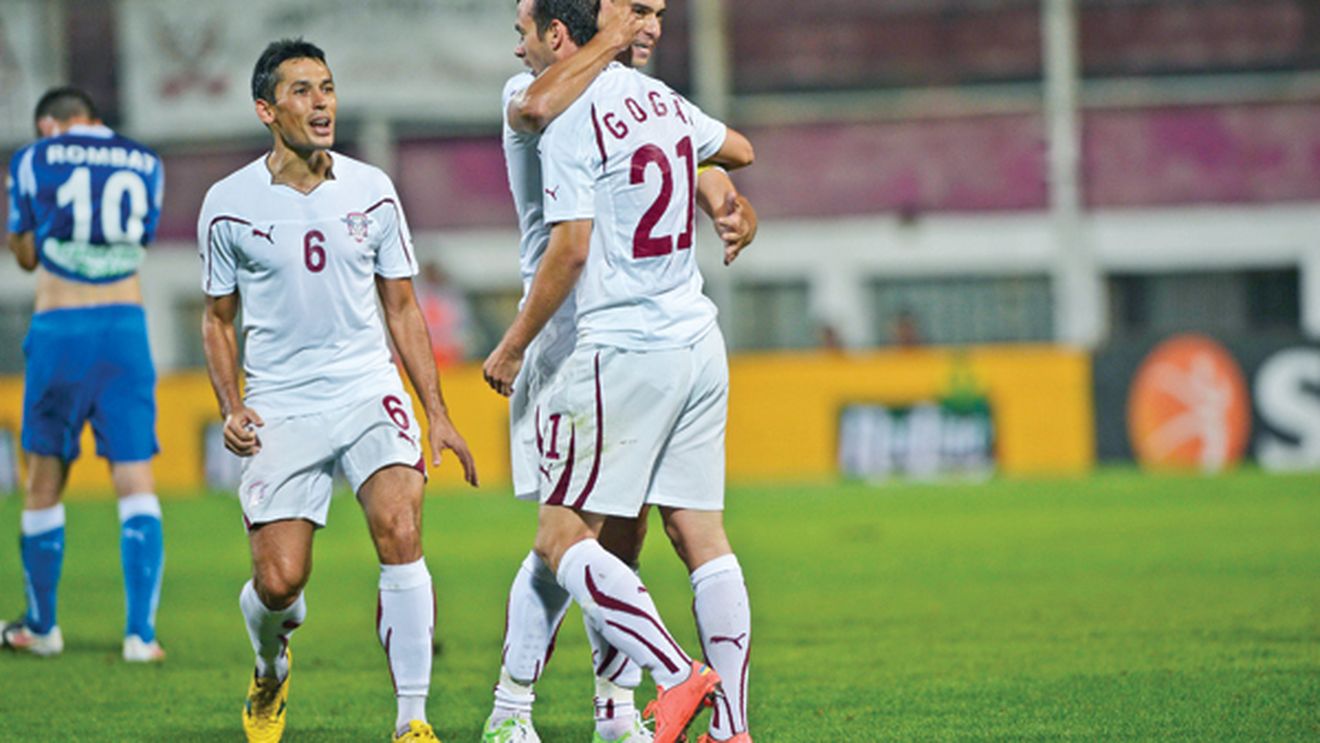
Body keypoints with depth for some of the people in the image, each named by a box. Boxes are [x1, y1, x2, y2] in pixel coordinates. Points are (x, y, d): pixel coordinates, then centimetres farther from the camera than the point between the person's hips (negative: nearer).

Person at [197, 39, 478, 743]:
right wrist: (232, 408, -5)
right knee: (279, 582, -7)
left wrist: (437, 413, 6)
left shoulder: (371, 190, 4)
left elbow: (401, 307, 12)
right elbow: (218, 317, 10)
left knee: (400, 534, -22)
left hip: (369, 391, 1)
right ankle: (270, 669, 31)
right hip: (280, 410, -1)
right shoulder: (229, 204, -1)